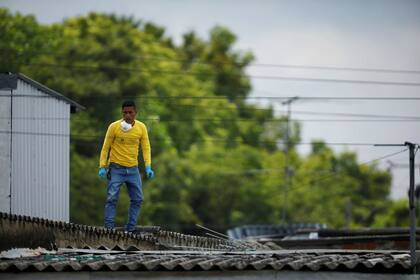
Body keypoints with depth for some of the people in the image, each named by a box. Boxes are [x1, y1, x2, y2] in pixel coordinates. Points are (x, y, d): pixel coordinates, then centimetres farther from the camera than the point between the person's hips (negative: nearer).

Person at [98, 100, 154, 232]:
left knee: (137, 199, 2)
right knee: (112, 198, -10)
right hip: (116, 168, -3)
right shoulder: (114, 127, -7)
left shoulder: (141, 127, 1)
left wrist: (148, 167, -6)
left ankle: (130, 228, 8)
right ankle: (109, 228, -8)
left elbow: (146, 147, 5)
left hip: (133, 168, 3)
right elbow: (106, 147, -2)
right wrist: (102, 167, -8)